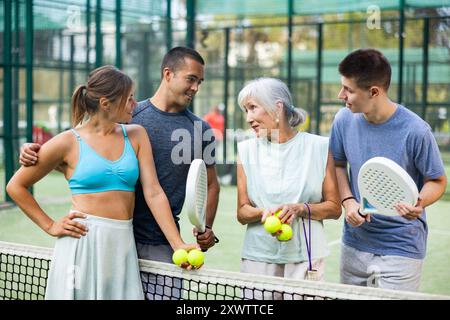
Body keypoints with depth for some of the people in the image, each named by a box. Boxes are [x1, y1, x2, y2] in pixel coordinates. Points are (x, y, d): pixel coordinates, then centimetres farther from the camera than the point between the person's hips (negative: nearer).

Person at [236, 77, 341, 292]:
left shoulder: (318, 147, 0)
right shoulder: (247, 150, 6)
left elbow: (334, 208, 2)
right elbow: (242, 213, 5)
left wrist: (300, 209, -15)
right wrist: (264, 213, -15)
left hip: (305, 257, -1)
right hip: (258, 256, 1)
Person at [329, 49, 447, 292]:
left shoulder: (415, 131, -19)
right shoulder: (344, 120, -5)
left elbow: (437, 181, -6)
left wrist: (419, 203, -28)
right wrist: (348, 201, -7)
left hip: (401, 250, -4)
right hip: (354, 246, 5)